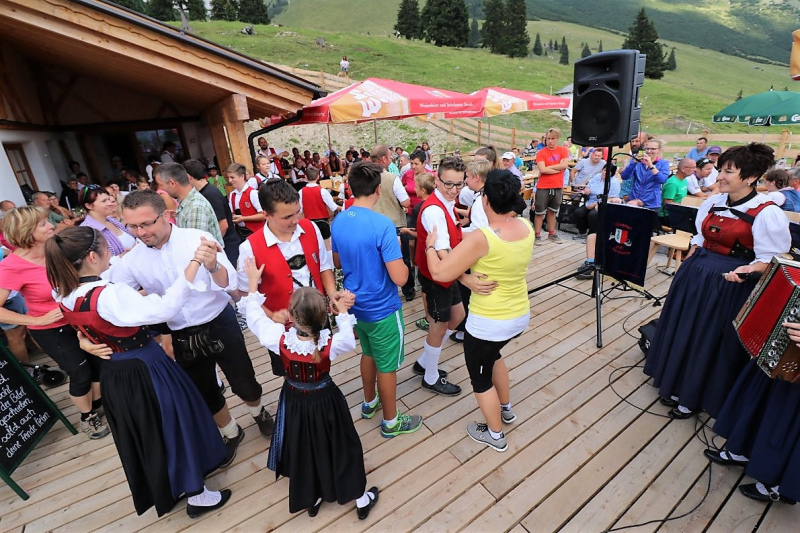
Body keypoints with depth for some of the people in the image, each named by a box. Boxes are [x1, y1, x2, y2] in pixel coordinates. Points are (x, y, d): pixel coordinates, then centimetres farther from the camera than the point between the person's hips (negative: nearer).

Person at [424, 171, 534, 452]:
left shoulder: (480, 238, -28)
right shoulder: (526, 227, -7)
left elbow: (440, 273, -23)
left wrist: (430, 246, -6)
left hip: (488, 323, -7)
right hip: (520, 316, 8)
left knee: (480, 377, 18)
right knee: (492, 355, 35)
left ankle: (495, 435, 38)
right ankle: (506, 409, 53)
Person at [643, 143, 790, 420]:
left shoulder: (767, 213, -15)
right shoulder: (712, 203, 4)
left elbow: (770, 259, -13)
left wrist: (745, 271, -31)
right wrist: (687, 267, 8)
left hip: (729, 286, -6)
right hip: (695, 277, 7)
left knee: (710, 341, 7)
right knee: (683, 331, 16)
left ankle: (693, 397, 26)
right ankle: (676, 385, 36)